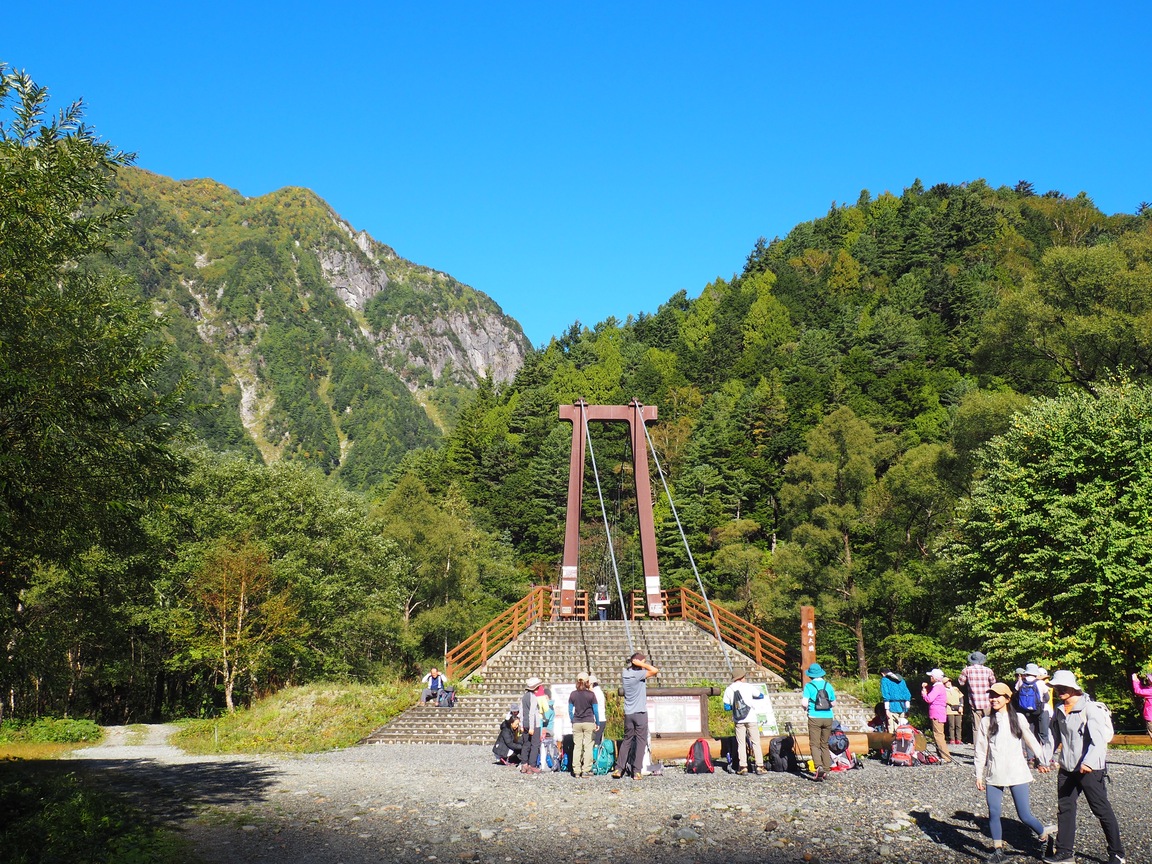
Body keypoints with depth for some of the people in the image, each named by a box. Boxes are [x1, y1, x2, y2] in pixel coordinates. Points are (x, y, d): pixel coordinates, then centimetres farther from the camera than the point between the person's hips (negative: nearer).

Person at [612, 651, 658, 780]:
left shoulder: (625, 673, 3)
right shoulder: (639, 674, -15)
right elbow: (655, 670, -22)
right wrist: (640, 664, -15)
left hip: (628, 713, 6)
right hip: (640, 713, -6)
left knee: (627, 740, 15)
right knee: (641, 741, 1)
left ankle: (619, 769, 11)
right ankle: (636, 771, -1)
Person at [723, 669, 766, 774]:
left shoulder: (728, 689, 3)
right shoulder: (748, 687, -2)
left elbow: (726, 707, 3)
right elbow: (761, 695, 11)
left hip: (738, 720, 2)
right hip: (751, 718, -2)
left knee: (741, 743, 6)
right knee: (756, 742, 3)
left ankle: (743, 767, 0)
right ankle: (759, 766, -1)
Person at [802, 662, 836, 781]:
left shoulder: (809, 686, -5)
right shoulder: (828, 685, 4)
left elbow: (805, 703, -12)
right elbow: (833, 703, 10)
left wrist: (806, 708, 9)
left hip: (815, 718, -4)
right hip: (828, 718, 4)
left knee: (814, 744, -1)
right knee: (825, 744, 14)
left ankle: (818, 766, -22)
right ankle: (826, 770, 12)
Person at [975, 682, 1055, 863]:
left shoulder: (1018, 718, 5)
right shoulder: (986, 721, 7)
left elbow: (1030, 740, 14)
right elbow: (981, 750, 8)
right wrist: (979, 775, 7)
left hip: (1016, 774, -2)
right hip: (994, 775, 2)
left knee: (1024, 815, -3)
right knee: (993, 814, -3)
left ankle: (1046, 836, 23)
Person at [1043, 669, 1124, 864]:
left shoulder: (1090, 709, -15)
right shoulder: (1059, 711, 8)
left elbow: (1099, 740, -23)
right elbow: (1054, 737, 18)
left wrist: (1088, 762, -36)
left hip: (1090, 770, -7)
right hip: (1066, 769, 7)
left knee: (1102, 811, 3)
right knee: (1065, 809, 8)